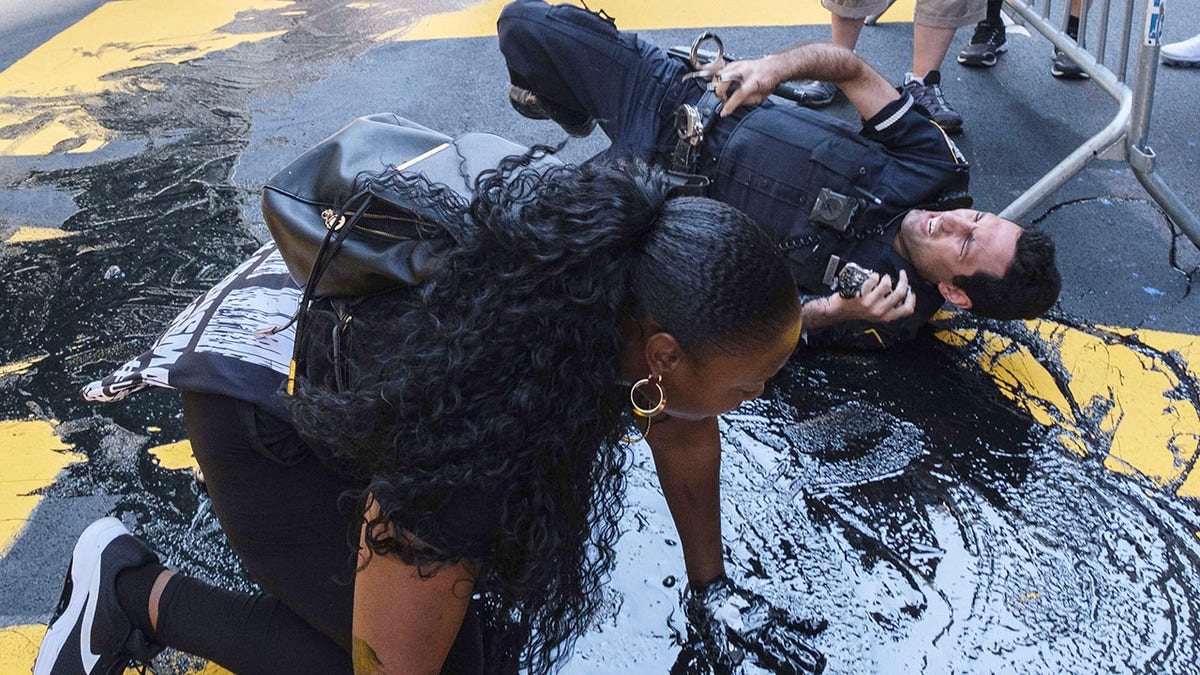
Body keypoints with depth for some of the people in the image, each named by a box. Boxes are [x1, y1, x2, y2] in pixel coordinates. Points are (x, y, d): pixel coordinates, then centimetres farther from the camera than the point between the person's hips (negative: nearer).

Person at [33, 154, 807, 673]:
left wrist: (711, 581, 7)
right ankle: (138, 591, 2)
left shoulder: (637, 283, -23)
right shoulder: (477, 428, -42)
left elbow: (686, 436, -4)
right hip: (264, 400, -6)